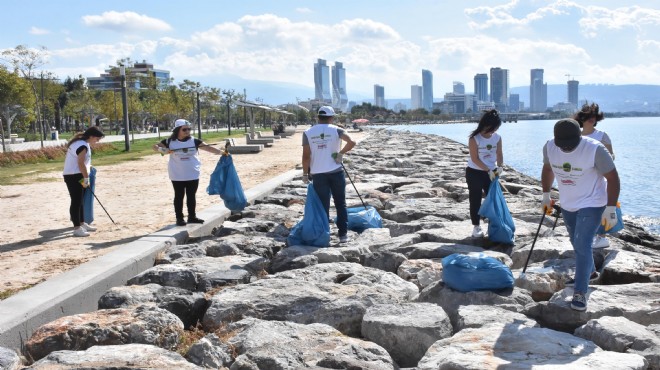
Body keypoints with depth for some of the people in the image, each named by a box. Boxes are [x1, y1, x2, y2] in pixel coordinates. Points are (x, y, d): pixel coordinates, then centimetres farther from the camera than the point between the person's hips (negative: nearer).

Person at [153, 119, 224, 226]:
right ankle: (179, 218, 14)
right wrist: (162, 150, -21)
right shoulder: (170, 141, -5)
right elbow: (155, 146, 2)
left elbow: (208, 147, -14)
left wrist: (221, 152, -28)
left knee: (191, 196, 11)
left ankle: (192, 216, 21)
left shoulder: (194, 141, -5)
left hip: (193, 175, 2)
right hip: (177, 176, -1)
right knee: (179, 196, 6)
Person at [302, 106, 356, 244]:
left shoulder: (308, 133, 1)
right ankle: (343, 234, 12)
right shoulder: (336, 130, -2)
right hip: (336, 172, 0)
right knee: (341, 204, 11)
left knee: (323, 206, 7)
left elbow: (306, 156, -3)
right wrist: (341, 153, -3)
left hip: (318, 174, 1)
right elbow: (351, 142, -17)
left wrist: (305, 173, 6)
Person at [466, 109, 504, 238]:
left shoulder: (497, 138, -3)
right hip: (474, 173, -4)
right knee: (475, 200, 3)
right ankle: (476, 226, 13)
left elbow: (499, 154, 3)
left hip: (491, 173, 4)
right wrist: (488, 170, -22)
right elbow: (475, 159, -18)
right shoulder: (474, 138, -18)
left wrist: (499, 166, -15)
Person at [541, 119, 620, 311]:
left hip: (592, 204, -6)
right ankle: (589, 270, 47)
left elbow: (612, 177, -19)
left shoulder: (595, 149, -27)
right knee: (577, 243, 20)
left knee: (582, 246, -15)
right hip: (568, 204, 6)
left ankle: (580, 292, -6)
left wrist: (611, 209, -21)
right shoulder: (549, 147, -13)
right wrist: (546, 195, 12)